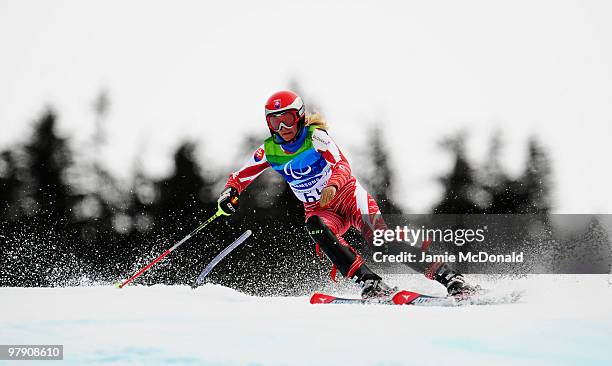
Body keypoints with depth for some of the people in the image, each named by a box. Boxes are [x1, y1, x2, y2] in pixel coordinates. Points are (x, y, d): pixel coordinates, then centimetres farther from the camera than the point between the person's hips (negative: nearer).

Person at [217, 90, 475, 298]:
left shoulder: (315, 136, -13)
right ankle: (369, 282, -41)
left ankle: (446, 276, -31)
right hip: (320, 210, 3)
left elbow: (342, 166, -25)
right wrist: (230, 192, -14)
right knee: (315, 226, -33)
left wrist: (332, 186, -46)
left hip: (347, 194, -3)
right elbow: (240, 177, 9)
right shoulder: (269, 151, -2)